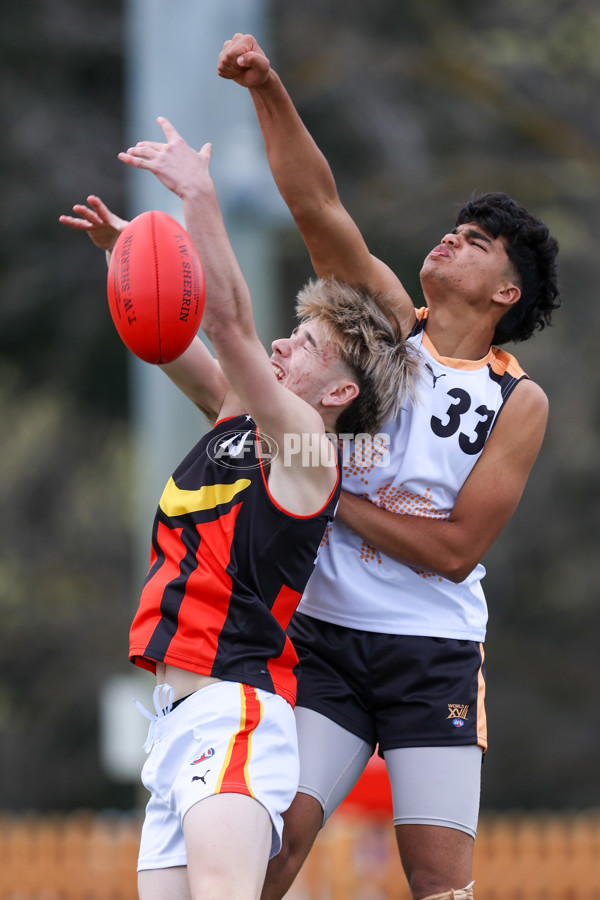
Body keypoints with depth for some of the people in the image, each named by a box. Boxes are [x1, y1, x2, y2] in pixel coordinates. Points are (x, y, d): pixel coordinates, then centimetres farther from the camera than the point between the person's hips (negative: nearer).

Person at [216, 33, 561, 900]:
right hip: (327, 636, 1)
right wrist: (267, 90, -18)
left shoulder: (519, 401, -1)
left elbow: (458, 548, -8)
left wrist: (340, 501, -8)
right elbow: (318, 207, -7)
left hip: (434, 655, -1)